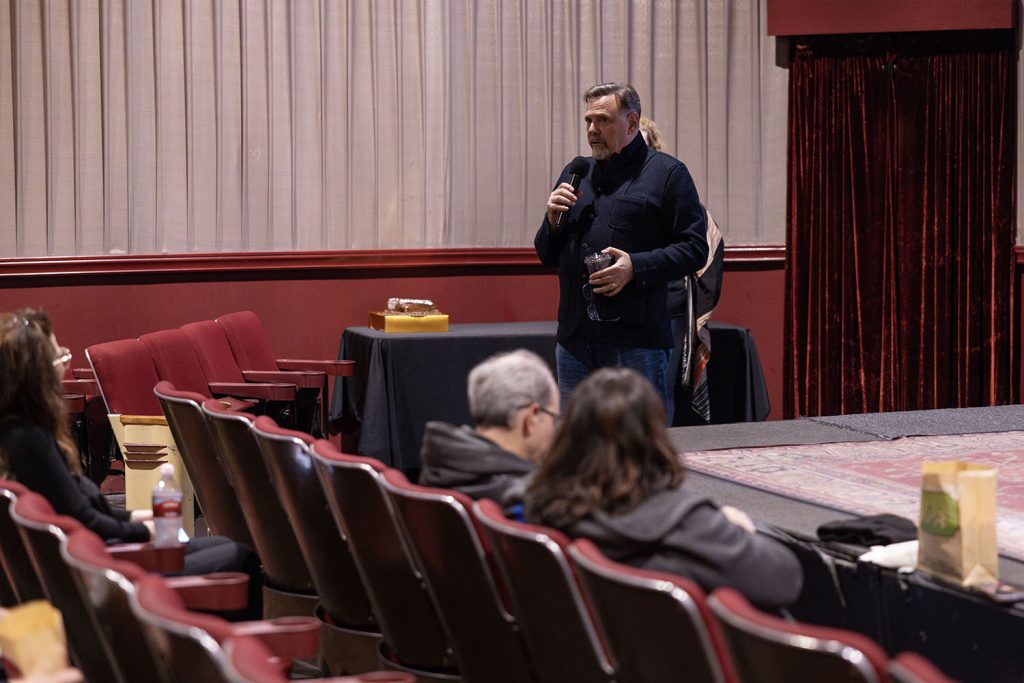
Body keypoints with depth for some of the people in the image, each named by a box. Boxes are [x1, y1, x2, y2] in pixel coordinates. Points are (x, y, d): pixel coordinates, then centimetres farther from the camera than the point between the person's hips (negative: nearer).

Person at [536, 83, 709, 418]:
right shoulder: (575, 173, 19)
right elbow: (547, 256, 23)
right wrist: (552, 221, 1)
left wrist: (636, 267, -18)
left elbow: (695, 249, -5)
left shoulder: (667, 173, 1)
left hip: (636, 340, -6)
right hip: (575, 340, 6)